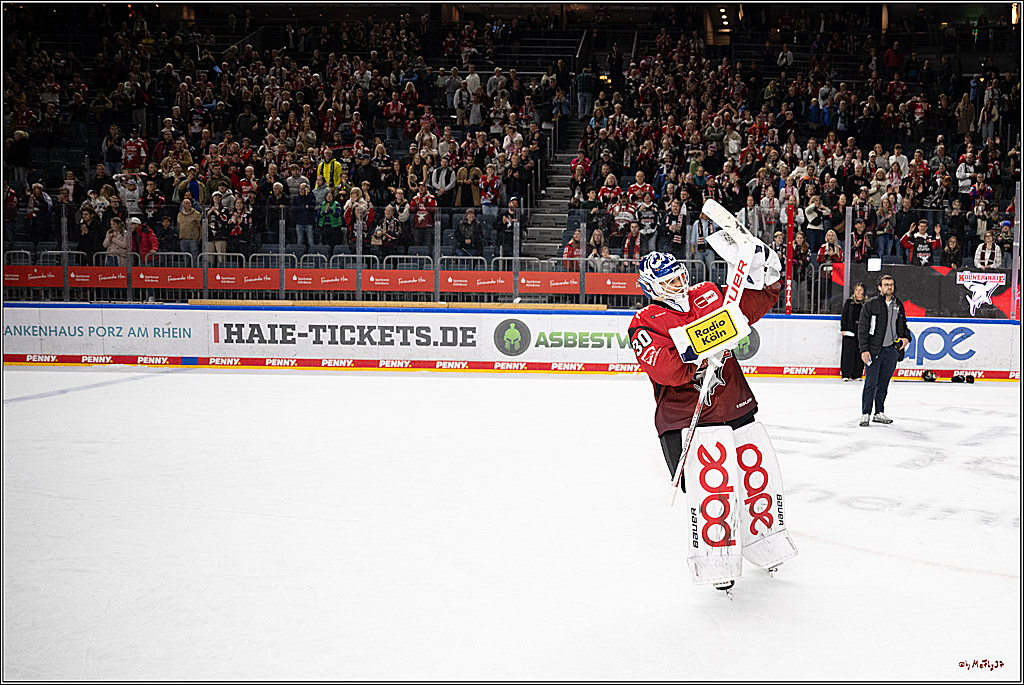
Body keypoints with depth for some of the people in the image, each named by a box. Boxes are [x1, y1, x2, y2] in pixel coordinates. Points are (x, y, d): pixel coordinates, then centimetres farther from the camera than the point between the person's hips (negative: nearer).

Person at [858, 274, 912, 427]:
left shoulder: (898, 305, 11)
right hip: (874, 350, -5)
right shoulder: (870, 304, -5)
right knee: (871, 383, -6)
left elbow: (902, 324, 22)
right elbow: (862, 328, -7)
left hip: (892, 349, 5)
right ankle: (865, 414, 1)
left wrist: (906, 337, 2)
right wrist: (864, 349, -13)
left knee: (883, 383, 11)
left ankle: (879, 413, 18)